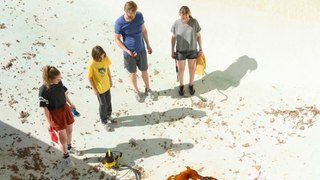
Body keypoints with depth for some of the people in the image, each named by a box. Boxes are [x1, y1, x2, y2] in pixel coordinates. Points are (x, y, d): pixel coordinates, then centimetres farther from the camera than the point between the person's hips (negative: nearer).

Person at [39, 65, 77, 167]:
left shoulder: (59, 82, -11)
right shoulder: (43, 90, -27)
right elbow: (44, 107, -20)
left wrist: (70, 104, 20)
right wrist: (48, 122, -16)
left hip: (65, 109, 6)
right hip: (55, 114, -6)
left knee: (69, 131, 23)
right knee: (63, 137, 5)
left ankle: (69, 147, 51)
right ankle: (66, 156, 27)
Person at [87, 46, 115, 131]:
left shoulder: (105, 58, -16)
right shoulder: (91, 64, -30)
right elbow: (90, 77, -19)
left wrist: (110, 79, 10)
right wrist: (94, 89, -14)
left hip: (106, 85, 5)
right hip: (99, 88, -5)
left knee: (108, 101, 24)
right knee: (103, 104, 9)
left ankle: (108, 115, 50)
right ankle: (104, 122, 30)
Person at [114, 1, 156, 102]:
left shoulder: (139, 16, -12)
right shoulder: (119, 23, -21)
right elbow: (117, 39, -11)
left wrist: (148, 45, 10)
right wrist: (127, 51, -20)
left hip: (142, 50, 3)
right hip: (129, 53, -2)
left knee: (144, 71, 17)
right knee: (133, 73, 16)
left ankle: (147, 89, 40)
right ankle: (136, 91, 39)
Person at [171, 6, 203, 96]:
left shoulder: (194, 22, -16)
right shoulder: (176, 23, -16)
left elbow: (198, 36, -5)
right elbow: (173, 37, -5)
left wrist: (201, 49, -1)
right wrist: (172, 51, -1)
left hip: (192, 50, 1)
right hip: (180, 51, -1)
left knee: (192, 68, 16)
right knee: (181, 69, 12)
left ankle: (191, 85, 40)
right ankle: (181, 85, 38)